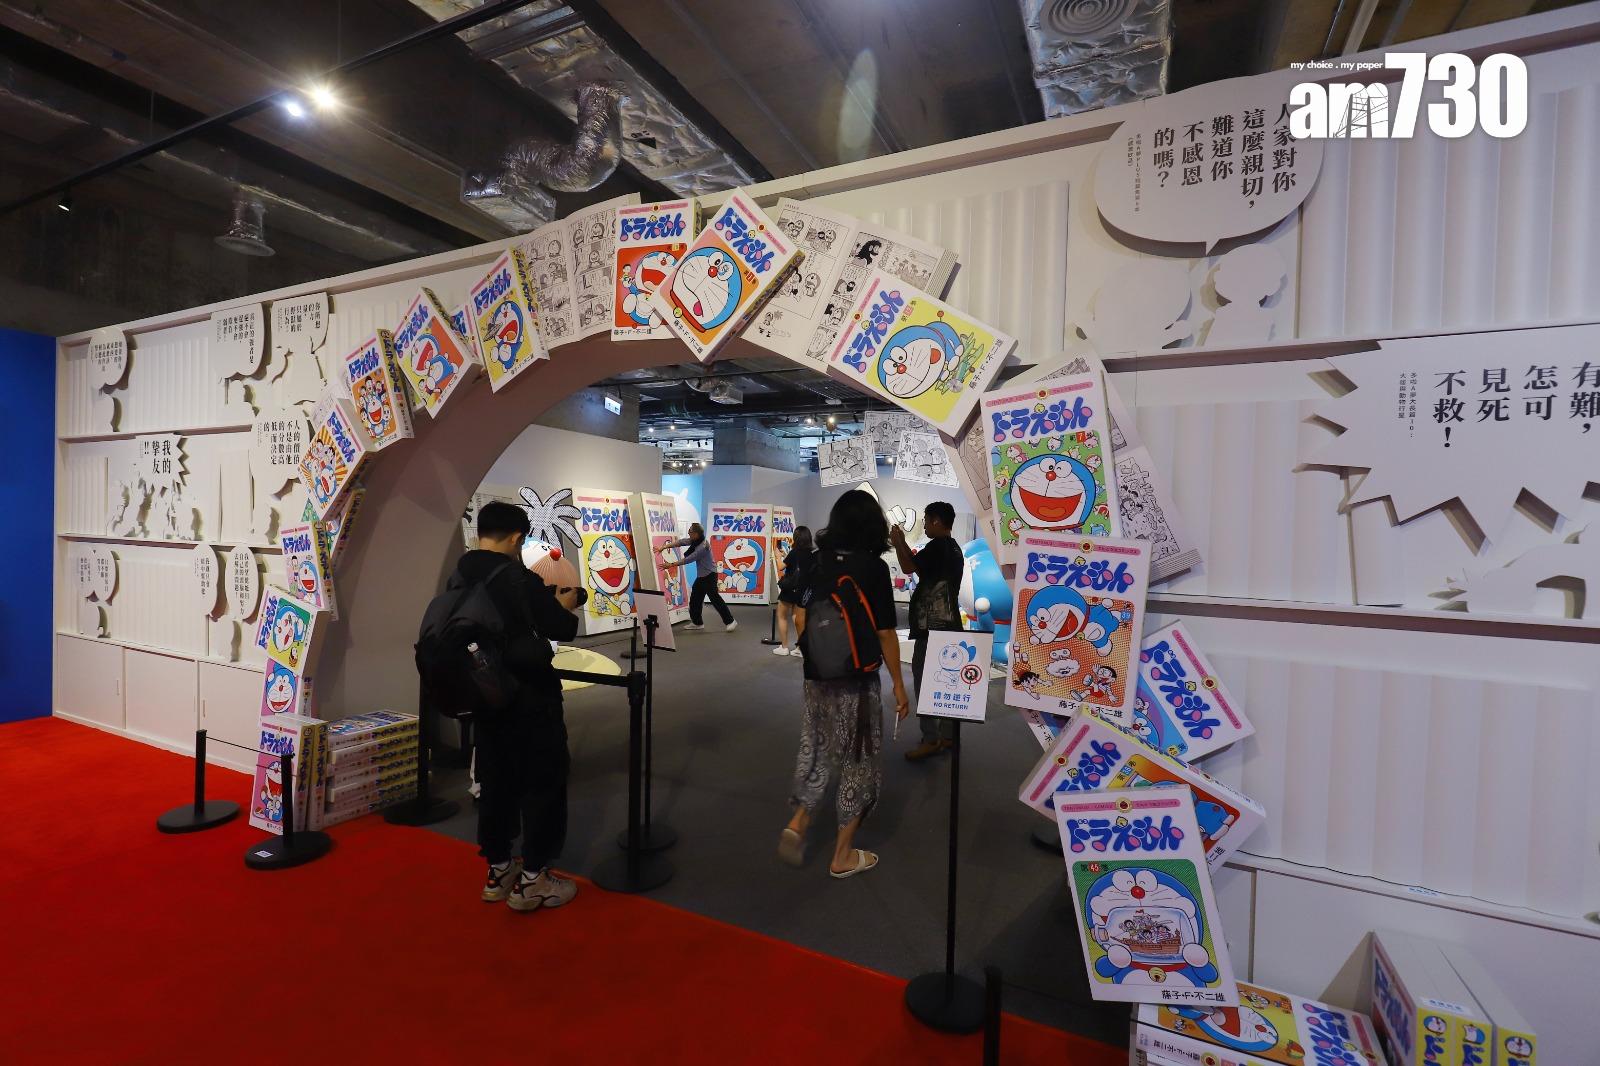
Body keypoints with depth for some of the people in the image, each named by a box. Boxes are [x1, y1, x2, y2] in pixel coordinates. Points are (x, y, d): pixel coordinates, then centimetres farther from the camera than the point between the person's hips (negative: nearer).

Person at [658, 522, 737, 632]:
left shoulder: (703, 547, -27)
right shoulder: (695, 541, -1)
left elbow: (688, 560, -23)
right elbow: (680, 542, 2)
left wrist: (671, 564, -17)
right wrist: (664, 547, -5)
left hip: (710, 575, -10)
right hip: (702, 575, 10)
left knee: (714, 598, -11)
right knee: (695, 598, 12)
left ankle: (730, 621, -4)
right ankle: (697, 622, 23)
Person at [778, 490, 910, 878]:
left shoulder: (817, 562, 1)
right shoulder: (874, 567, -13)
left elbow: (800, 619, 4)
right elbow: (885, 634, -13)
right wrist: (898, 684, -2)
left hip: (817, 676, 5)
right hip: (857, 679, -5)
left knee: (817, 750, 22)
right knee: (857, 760, 10)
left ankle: (797, 823, 14)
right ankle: (843, 855, 21)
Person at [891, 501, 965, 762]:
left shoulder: (937, 546, -15)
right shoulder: (953, 548, 16)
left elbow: (909, 567, -16)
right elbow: (920, 567, 22)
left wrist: (898, 543, -4)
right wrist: (904, 544, 19)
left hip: (932, 625, -10)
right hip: (947, 623, 10)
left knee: (925, 680, -7)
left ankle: (931, 739, -4)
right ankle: (946, 735, 18)